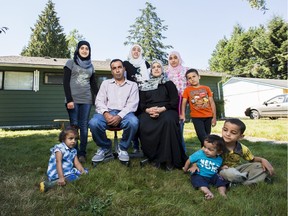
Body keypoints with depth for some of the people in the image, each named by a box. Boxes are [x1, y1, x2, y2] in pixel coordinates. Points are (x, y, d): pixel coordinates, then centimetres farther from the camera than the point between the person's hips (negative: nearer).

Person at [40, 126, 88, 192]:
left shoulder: (73, 151, 9)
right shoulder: (60, 148, -15)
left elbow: (77, 163, 4)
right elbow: (58, 163, -23)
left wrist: (83, 172, -12)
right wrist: (61, 177, -31)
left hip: (69, 171, 9)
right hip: (57, 173, -9)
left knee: (86, 171, 5)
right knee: (73, 178, -32)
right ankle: (48, 184, -30)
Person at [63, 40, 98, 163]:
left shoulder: (90, 66, 17)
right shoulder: (70, 63, 6)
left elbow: (93, 84, 17)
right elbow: (65, 82, -2)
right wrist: (69, 100, -13)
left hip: (86, 100, 3)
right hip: (73, 99, -3)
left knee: (84, 126, -1)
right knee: (74, 125, -4)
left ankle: (82, 153, 4)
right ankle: (74, 153, 4)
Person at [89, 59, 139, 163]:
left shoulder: (132, 85, 16)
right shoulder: (105, 83, 21)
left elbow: (132, 104, 1)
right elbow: (99, 101, 9)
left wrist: (120, 116, -17)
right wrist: (106, 113, -14)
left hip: (124, 113, -1)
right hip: (107, 112, 1)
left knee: (133, 122, -36)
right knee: (93, 123, -31)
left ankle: (123, 148, -6)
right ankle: (105, 147, 0)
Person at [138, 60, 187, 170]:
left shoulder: (169, 83, 16)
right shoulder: (145, 86, 23)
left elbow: (175, 101, 3)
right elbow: (141, 103, 11)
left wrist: (162, 109, -14)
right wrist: (148, 110, -13)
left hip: (167, 110, -1)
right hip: (149, 112, 2)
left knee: (168, 121, -38)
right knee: (143, 125, -34)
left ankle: (168, 158, -31)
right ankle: (154, 157, -21)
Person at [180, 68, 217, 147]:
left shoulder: (206, 88, 5)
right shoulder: (187, 89, 2)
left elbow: (212, 103, 5)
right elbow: (184, 103, -1)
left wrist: (214, 117, 2)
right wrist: (182, 115, -15)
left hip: (208, 116, 2)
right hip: (196, 117, -2)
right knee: (202, 137, -12)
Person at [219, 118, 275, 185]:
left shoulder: (242, 149, -7)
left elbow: (252, 159, 9)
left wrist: (263, 160, -11)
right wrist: (220, 167, -28)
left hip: (237, 168, 5)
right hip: (223, 170, -5)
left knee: (263, 167, -3)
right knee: (229, 173, -41)